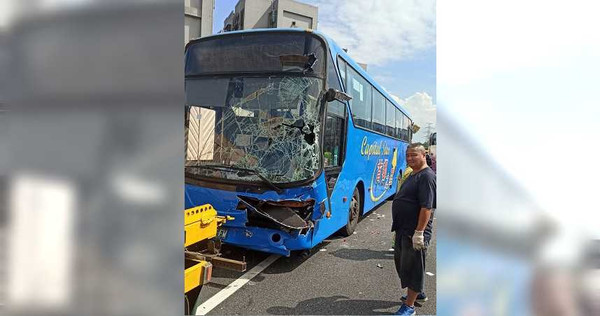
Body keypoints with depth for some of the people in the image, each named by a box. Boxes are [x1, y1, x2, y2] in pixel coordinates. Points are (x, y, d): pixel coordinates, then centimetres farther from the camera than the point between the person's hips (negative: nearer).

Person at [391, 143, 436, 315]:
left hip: (415, 232, -10)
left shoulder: (426, 176, -18)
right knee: (402, 262, 22)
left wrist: (419, 232, -27)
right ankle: (418, 293, 41)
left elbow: (427, 207, -25)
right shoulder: (413, 174, 13)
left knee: (413, 267, 2)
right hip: (403, 229, 10)